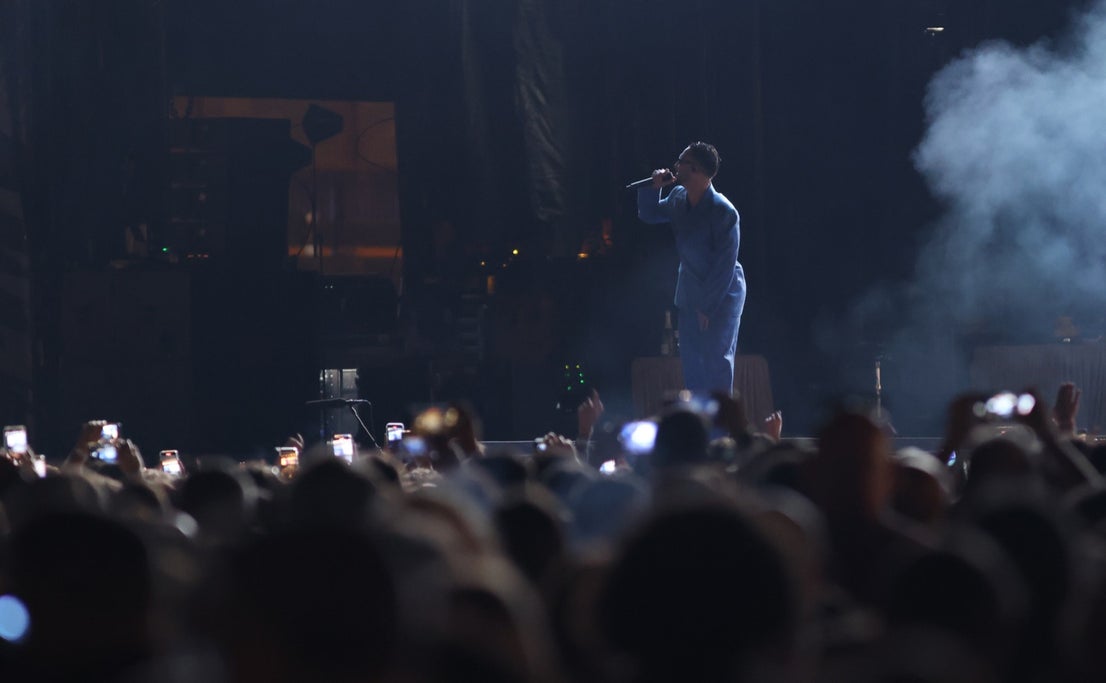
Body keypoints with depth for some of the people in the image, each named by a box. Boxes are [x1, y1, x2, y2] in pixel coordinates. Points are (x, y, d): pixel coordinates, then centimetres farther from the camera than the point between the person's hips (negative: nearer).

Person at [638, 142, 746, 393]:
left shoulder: (724, 212, -23)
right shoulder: (678, 197, -2)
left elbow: (726, 264, -21)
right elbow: (648, 215, 17)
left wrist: (708, 306, -18)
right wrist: (654, 188, -4)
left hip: (723, 293, -7)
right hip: (691, 289, 7)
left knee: (717, 356, -9)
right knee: (691, 357, 8)